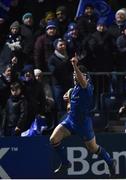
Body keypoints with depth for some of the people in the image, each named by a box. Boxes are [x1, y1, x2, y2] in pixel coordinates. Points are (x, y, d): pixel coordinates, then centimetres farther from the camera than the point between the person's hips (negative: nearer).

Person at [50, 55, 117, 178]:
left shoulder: (87, 86, -17)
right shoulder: (76, 87, 7)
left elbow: (83, 81, -44)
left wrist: (75, 66, -55)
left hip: (83, 121, -7)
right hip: (71, 119, 7)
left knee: (93, 148, 7)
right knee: (54, 139, -8)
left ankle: (110, 162, 33)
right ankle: (65, 163, 8)